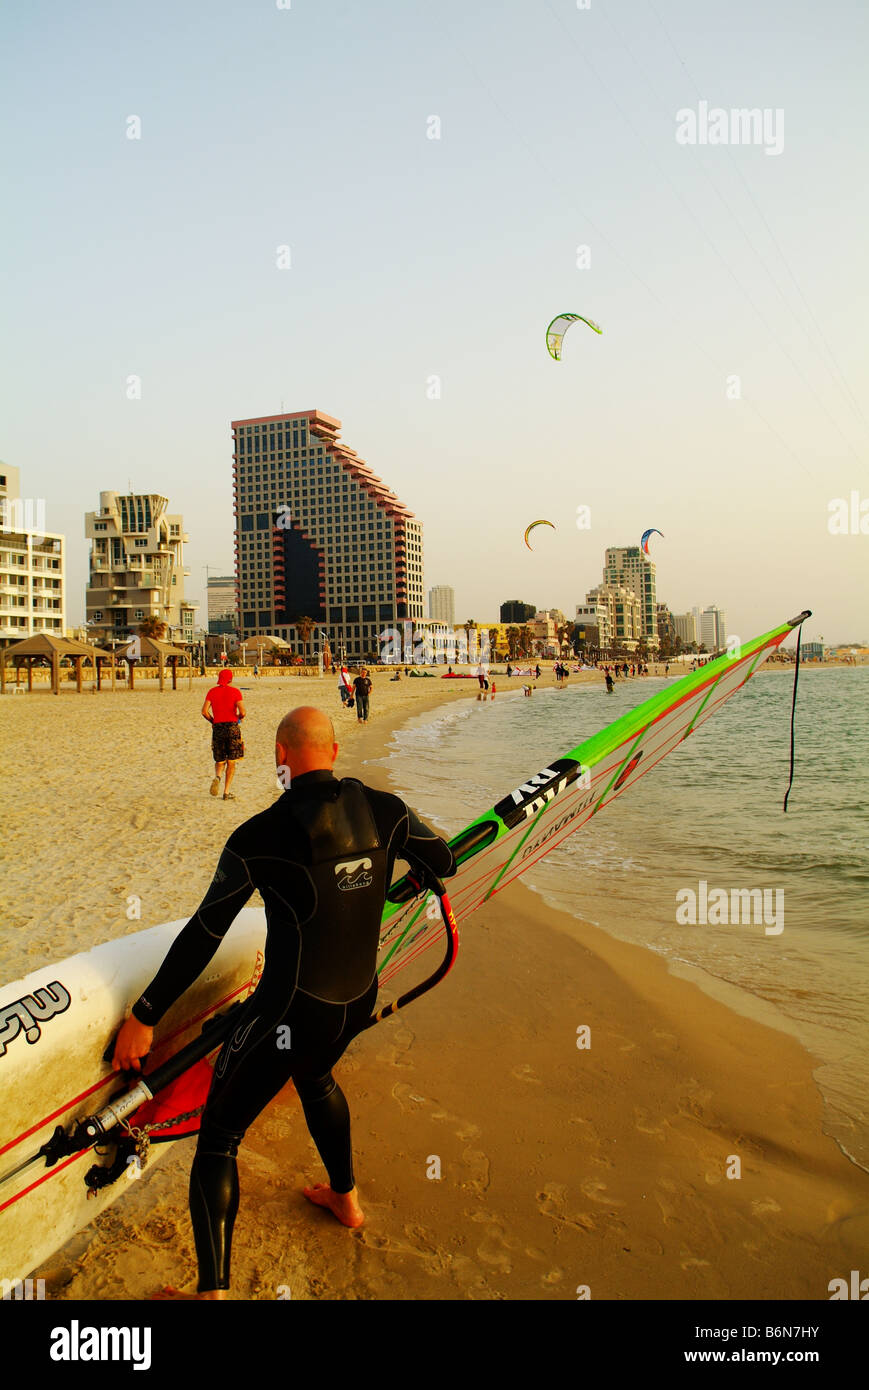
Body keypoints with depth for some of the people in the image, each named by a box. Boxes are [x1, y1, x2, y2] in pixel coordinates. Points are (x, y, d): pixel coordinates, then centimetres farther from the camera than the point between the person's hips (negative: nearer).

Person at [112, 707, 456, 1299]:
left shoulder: (258, 838, -19)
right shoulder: (386, 810, -9)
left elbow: (202, 938, -13)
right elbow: (444, 862, 7)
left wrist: (143, 1017, -1)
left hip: (291, 1011, -6)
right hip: (359, 1002, 6)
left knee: (218, 1136, 14)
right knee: (315, 1077, 36)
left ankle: (214, 1289, 19)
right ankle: (346, 1197, 55)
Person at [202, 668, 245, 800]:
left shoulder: (212, 691, 6)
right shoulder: (235, 691, -2)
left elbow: (204, 711, -2)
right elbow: (242, 712, -11)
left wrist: (213, 721, 14)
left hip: (217, 728, 2)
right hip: (232, 727, -2)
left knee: (220, 760, 15)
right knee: (231, 762, 6)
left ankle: (216, 777, -17)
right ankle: (226, 792, 3)